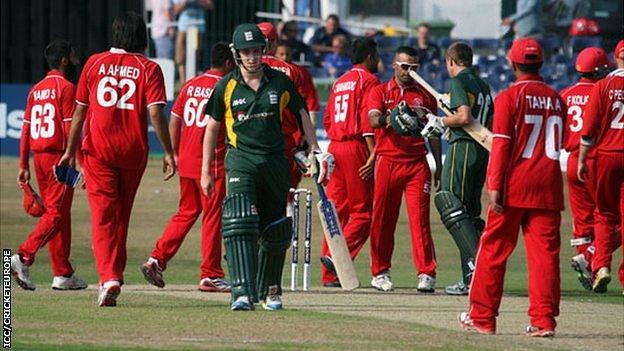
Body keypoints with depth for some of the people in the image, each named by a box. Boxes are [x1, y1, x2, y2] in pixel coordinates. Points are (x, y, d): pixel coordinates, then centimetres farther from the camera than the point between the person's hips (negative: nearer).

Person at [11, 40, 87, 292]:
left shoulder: (36, 90, 14)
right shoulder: (66, 88, -9)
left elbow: (26, 129, 13)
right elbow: (70, 128, -15)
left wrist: (23, 165, 15)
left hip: (38, 157, 8)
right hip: (59, 157, -8)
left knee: (56, 213, 13)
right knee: (55, 214, -8)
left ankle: (63, 274, 14)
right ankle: (24, 257, -24)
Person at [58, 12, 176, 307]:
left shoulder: (95, 63, 3)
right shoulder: (149, 68, 0)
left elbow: (80, 110, 5)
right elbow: (155, 112, -11)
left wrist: (70, 150, 13)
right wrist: (168, 152, -9)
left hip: (97, 149, -1)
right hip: (133, 150, 1)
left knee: (103, 216, -4)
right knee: (121, 216, 17)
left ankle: (109, 278, -22)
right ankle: (114, 275, 25)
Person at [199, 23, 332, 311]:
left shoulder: (280, 82, 3)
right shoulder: (226, 87, 0)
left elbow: (301, 113, 16)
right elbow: (212, 126, 8)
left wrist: (315, 150, 10)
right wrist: (206, 172, 8)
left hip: (275, 162, 3)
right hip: (241, 160, -2)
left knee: (275, 230, 8)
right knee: (240, 222, -22)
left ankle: (269, 290, 28)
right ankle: (243, 292, -28)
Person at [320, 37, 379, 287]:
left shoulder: (339, 82, 20)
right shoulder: (368, 80, -4)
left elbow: (327, 120, 19)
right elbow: (367, 119, -14)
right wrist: (373, 154, -18)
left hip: (334, 148, 8)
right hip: (356, 148, -8)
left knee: (336, 209, 8)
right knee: (362, 211, -5)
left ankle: (329, 274, 5)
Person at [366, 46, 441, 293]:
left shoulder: (425, 96, 14)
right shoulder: (380, 92, 8)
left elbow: (433, 134, 17)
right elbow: (374, 120, -10)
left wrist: (439, 168, 12)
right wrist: (393, 117, -30)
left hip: (417, 163, 0)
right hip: (387, 160, 0)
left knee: (420, 217, -7)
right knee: (383, 218, 3)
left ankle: (426, 273, -10)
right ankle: (380, 272, 12)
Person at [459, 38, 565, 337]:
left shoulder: (509, 97, -6)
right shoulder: (556, 99, 9)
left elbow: (501, 144, -11)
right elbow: (559, 143, 15)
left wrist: (495, 186, -12)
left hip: (513, 187, -4)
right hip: (548, 186, 4)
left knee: (493, 248, 6)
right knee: (544, 251, 2)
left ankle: (482, 317, 11)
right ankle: (544, 320, -4)